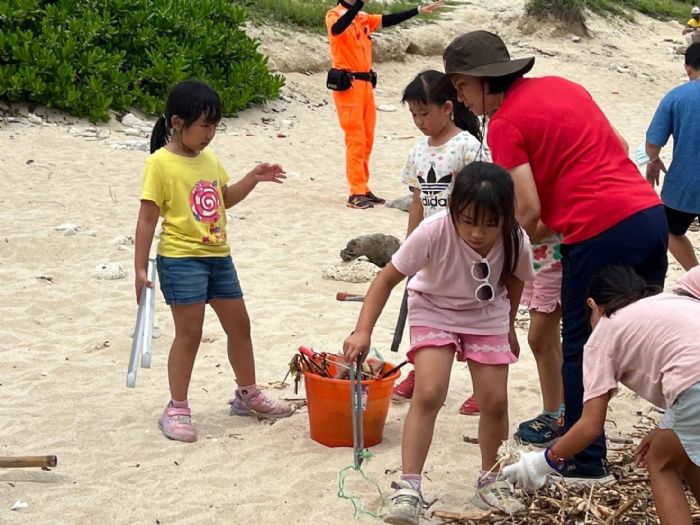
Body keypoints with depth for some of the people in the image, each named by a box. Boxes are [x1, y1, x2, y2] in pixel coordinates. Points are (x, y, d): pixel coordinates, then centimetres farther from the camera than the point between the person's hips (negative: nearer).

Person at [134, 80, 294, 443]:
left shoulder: (209, 160, 10)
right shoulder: (160, 164, -12)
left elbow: (225, 199, 25)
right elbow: (147, 218, -12)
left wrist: (253, 178, 10)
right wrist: (140, 268, -14)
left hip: (218, 256, 7)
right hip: (181, 259, -7)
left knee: (239, 325, 14)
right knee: (189, 332, -3)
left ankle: (248, 395, 32)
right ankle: (176, 410, 9)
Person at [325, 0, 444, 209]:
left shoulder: (364, 18, 14)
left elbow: (388, 20, 20)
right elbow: (337, 28, -31)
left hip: (366, 83, 8)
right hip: (347, 84, -8)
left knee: (367, 140, 10)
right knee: (356, 139, -10)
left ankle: (363, 189, 17)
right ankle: (356, 193, -9)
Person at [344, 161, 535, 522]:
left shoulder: (516, 242, -27)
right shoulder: (433, 232, -35)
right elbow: (388, 278, -25)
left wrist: (508, 327, 12)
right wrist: (363, 331, -34)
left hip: (486, 316, 2)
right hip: (434, 310, -2)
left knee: (495, 401, -2)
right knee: (429, 393, -18)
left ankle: (489, 480, 21)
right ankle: (408, 486, -9)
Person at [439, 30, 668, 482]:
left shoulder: (505, 123, -6)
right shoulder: (562, 85, 17)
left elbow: (530, 213, -10)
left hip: (600, 232, -8)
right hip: (650, 212, 8)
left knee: (581, 349, 7)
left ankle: (586, 462, 15)